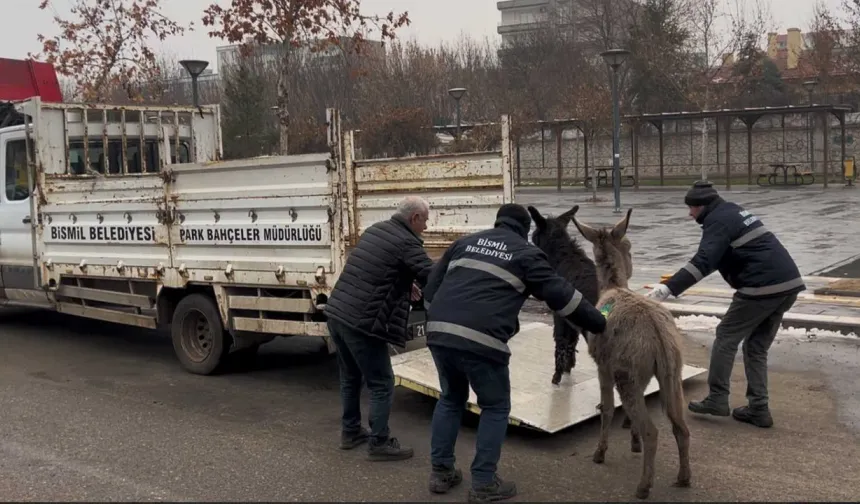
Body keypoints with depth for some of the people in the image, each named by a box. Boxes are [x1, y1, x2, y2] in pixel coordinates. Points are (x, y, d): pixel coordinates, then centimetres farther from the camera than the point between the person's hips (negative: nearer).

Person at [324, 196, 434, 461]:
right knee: (381, 384, 3)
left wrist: (405, 283, 24)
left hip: (336, 313, 9)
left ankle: (350, 431, 33)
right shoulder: (406, 243, -10)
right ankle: (379, 444, 9)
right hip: (361, 322, -9)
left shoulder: (375, 229, 15)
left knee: (350, 377, 22)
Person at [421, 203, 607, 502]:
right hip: (481, 341, -5)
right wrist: (598, 323, 15)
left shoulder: (465, 243, 23)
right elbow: (561, 295, 5)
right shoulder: (526, 253, 9)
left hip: (439, 332, 5)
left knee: (451, 399, 25)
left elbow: (432, 287, 21)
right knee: (495, 408, 13)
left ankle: (441, 472, 27)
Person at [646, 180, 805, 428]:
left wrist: (667, 288, -27)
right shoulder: (735, 212, 23)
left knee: (727, 336, 5)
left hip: (763, 287, -9)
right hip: (789, 283, 9)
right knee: (757, 347, 16)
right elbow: (715, 258, 31)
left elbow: (703, 262, -22)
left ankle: (717, 399, 7)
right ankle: (758, 409, 14)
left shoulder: (718, 221, -7)